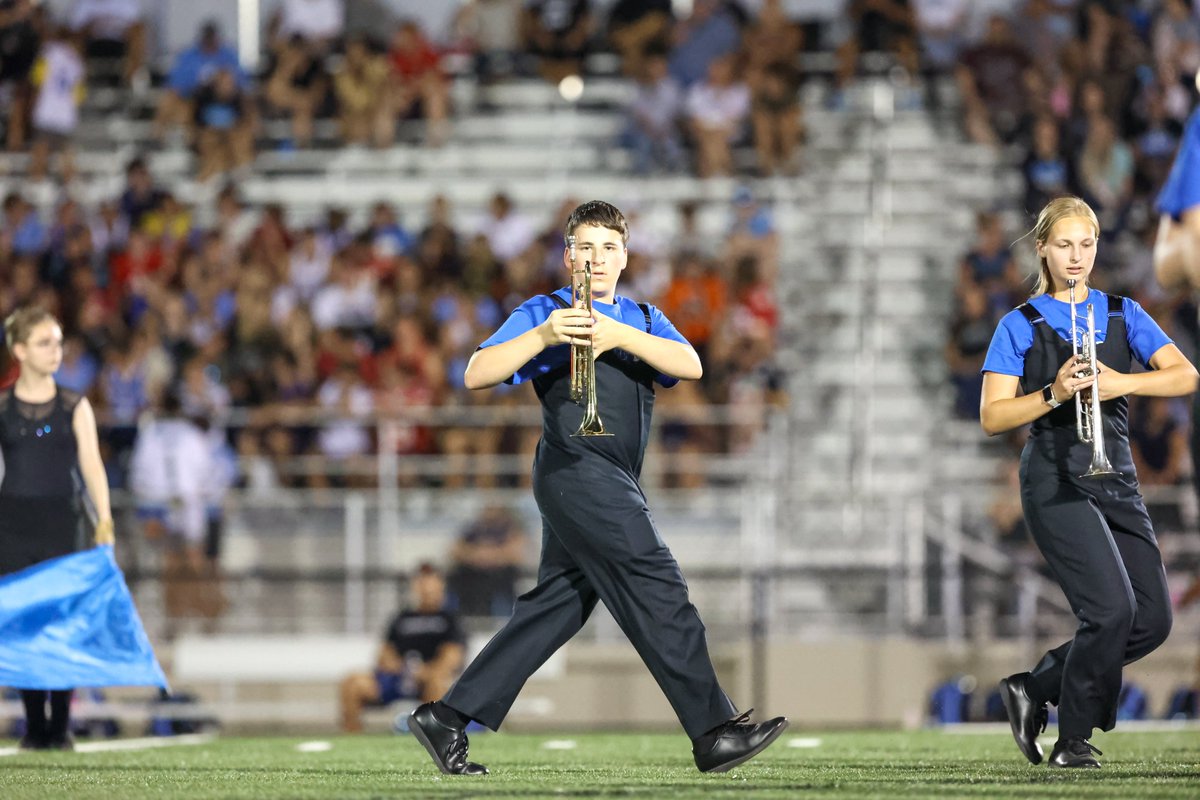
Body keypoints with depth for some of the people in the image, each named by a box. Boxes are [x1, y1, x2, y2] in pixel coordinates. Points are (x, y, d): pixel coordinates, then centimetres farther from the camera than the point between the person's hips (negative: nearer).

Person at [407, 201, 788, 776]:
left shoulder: (643, 320, 19)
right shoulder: (544, 312, 2)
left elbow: (690, 366, -2)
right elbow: (476, 375, -8)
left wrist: (619, 336, -17)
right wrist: (543, 336, -22)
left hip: (614, 486, 7)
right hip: (576, 469, -7)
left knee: (554, 610, 8)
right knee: (658, 589, -12)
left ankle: (446, 718, 13)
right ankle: (714, 733, -13)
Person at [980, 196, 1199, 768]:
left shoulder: (1123, 314, 12)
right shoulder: (1021, 326, 1)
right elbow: (992, 418, -5)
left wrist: (1122, 383, -18)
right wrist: (1054, 395, -19)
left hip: (1116, 480, 5)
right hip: (1055, 479, -5)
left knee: (1152, 620, 0)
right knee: (1111, 609, -18)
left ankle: (1033, 689, 15)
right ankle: (1073, 740, -1)